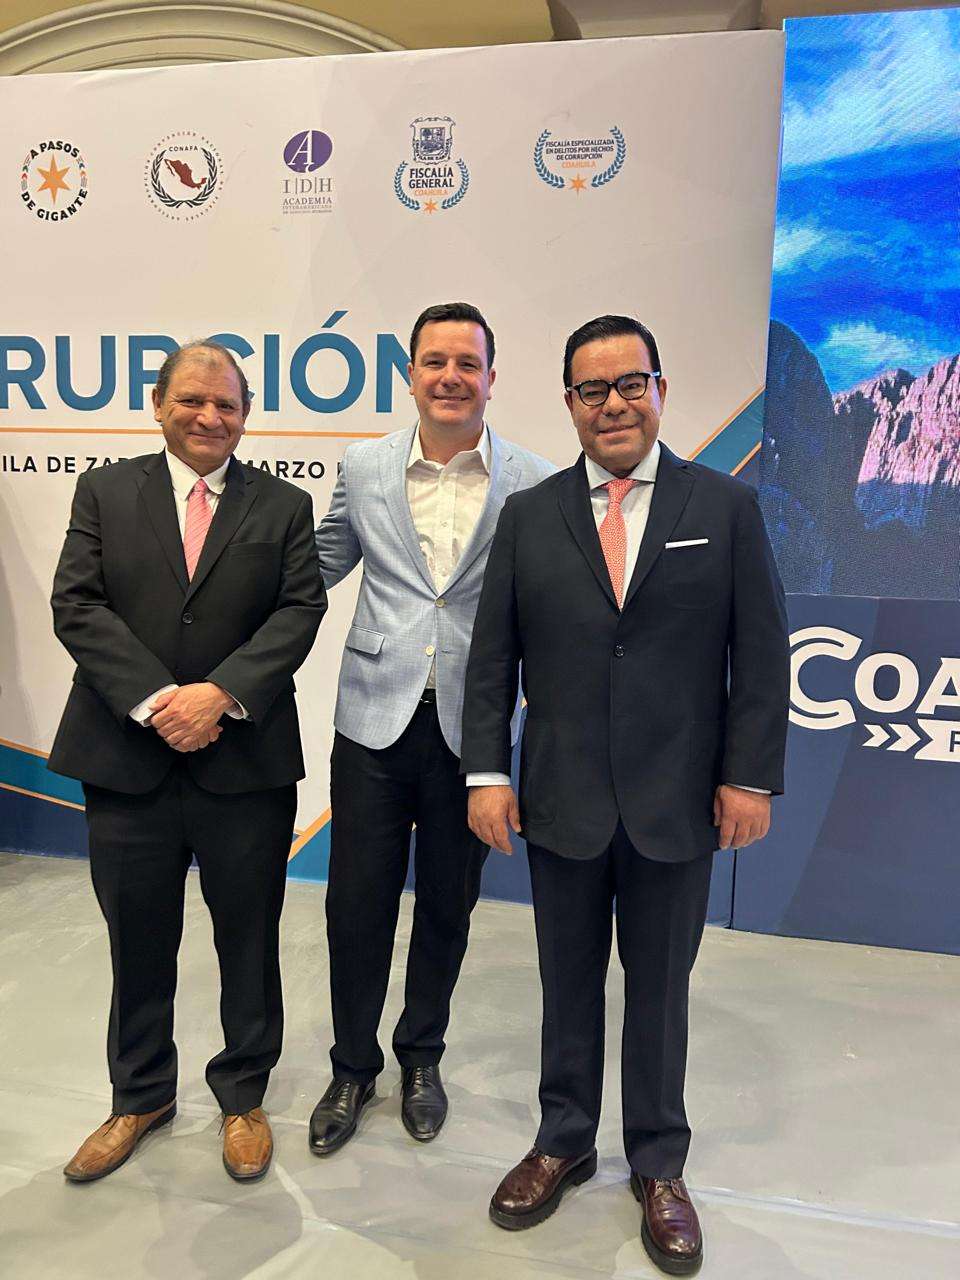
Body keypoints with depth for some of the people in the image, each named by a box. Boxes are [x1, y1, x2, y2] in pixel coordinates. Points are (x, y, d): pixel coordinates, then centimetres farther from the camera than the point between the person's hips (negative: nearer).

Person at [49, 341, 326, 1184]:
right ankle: (141, 1097, 39)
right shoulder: (106, 491, 6)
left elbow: (300, 611, -5)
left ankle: (244, 1097, 34)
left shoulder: (284, 507, 5)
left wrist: (220, 692, -17)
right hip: (127, 759, 1)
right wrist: (155, 701, -15)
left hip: (245, 761, 0)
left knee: (249, 940, 12)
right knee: (139, 945, 16)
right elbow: (77, 607, -3)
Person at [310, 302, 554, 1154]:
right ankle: (353, 1068, 34)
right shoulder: (363, 468, 3)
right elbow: (321, 566, 15)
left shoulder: (532, 483, -4)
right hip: (374, 721, 1)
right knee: (357, 905, 9)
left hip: (470, 728, -1)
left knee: (447, 907, 15)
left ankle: (422, 1059, 40)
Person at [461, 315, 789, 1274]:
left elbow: (760, 656, -1)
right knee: (568, 983, 17)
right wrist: (486, 772, -5)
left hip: (676, 804, -1)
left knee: (659, 989, 15)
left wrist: (749, 777, -6)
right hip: (562, 801, 1)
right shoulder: (528, 514, 2)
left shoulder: (726, 506, -1)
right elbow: (492, 657, 1)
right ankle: (564, 1142, 38)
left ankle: (658, 1167, 36)